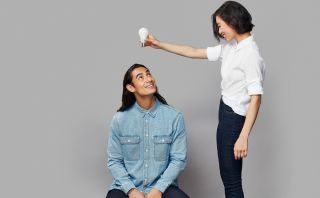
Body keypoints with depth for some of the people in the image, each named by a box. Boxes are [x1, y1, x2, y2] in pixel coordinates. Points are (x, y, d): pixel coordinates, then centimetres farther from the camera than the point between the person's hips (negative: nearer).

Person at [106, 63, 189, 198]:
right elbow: (114, 161, 1)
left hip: (161, 187, 0)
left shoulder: (174, 117, -4)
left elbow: (178, 159, -2)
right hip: (127, 187, 0)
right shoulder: (119, 119, -2)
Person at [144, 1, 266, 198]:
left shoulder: (250, 54, -21)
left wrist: (243, 137, -27)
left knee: (231, 179, -1)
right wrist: (160, 45, 15)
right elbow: (195, 53, 16)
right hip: (226, 112, 9)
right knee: (228, 175, 17)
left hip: (234, 117, -9)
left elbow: (256, 99, -24)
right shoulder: (230, 48, 6)